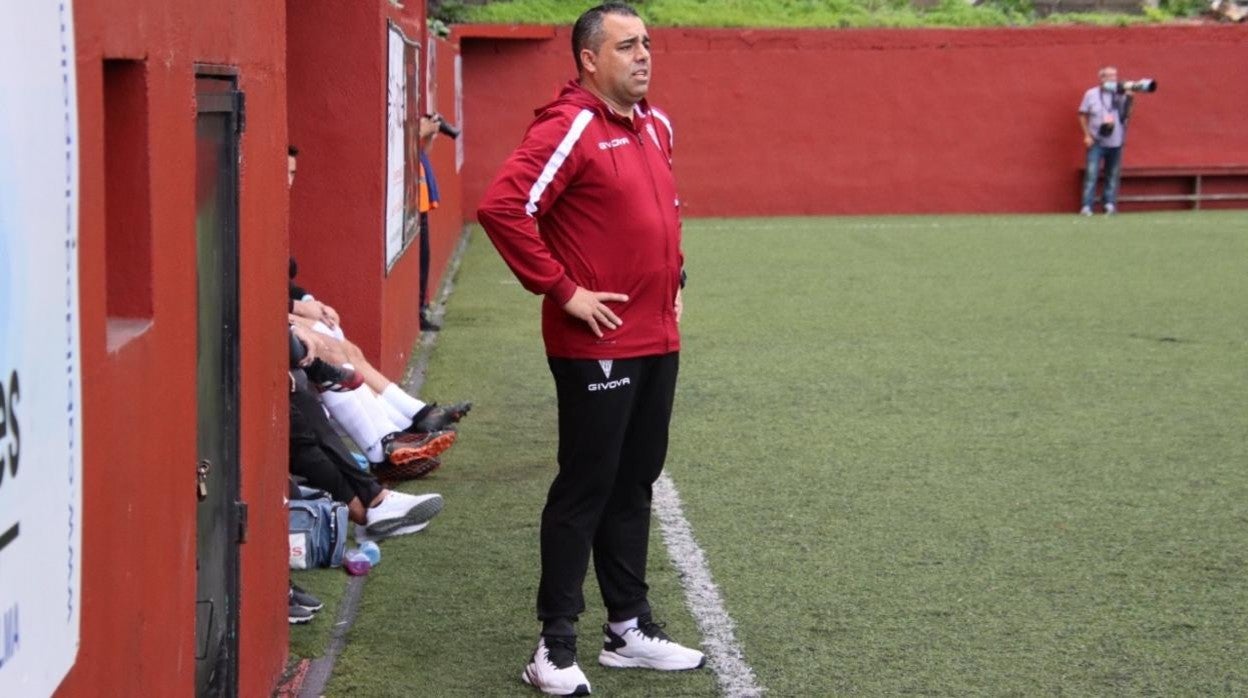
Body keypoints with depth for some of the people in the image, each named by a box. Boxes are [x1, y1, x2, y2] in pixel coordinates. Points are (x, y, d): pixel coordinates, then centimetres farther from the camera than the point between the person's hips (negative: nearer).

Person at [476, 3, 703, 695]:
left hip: (657, 342, 8)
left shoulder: (654, 125, 12)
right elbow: (503, 209, -24)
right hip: (597, 346, -8)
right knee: (585, 489, -2)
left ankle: (629, 628, 26)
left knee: (634, 485, 15)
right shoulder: (569, 130, -14)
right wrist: (563, 289, -19)